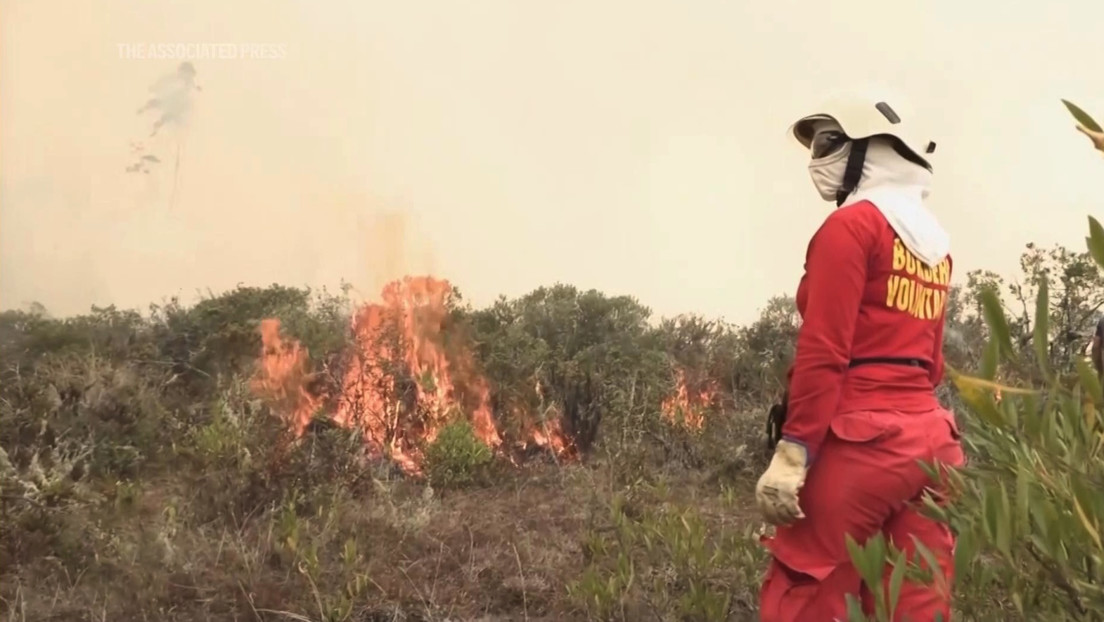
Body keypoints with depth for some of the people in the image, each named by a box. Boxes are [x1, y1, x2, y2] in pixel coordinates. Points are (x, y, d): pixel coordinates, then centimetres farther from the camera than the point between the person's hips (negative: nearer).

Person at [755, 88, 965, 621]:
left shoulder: (852, 225, -7)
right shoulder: (936, 243, 17)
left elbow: (823, 352, -15)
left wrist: (791, 452, -16)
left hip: (859, 439, -8)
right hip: (931, 440, 9)